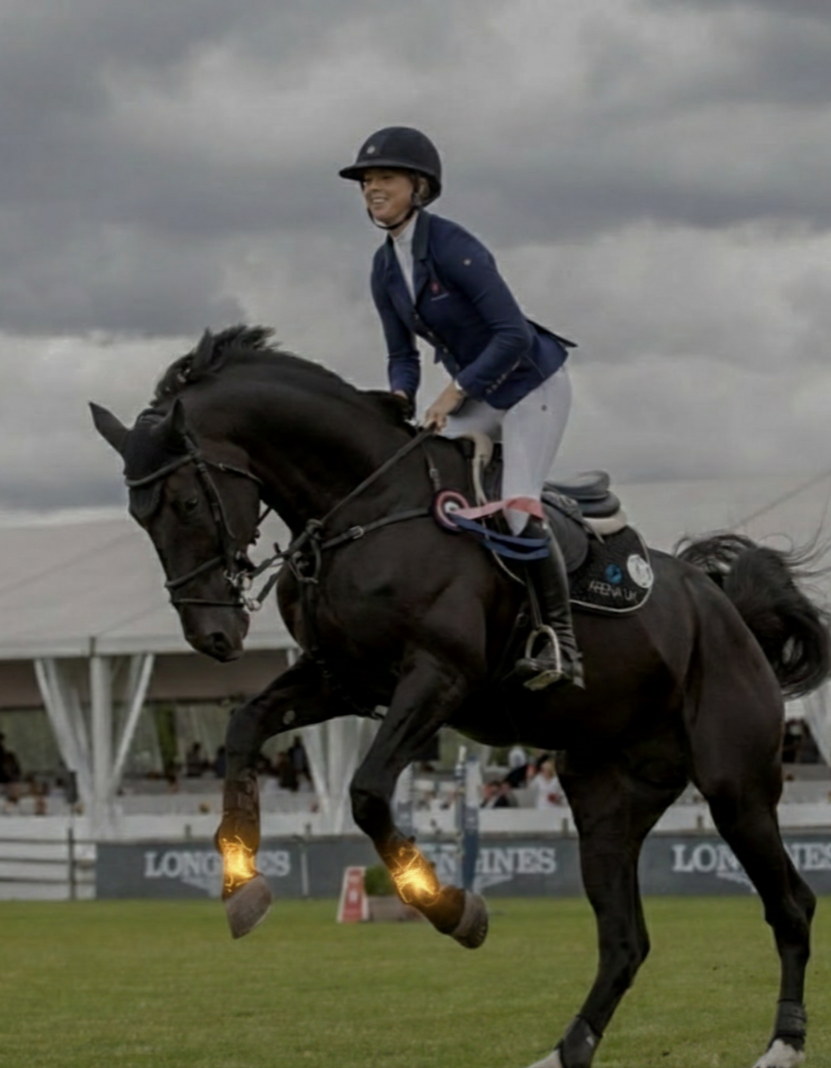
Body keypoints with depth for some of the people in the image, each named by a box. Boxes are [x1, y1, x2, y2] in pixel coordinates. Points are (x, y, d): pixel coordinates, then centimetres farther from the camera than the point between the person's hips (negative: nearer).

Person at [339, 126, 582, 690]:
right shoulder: (385, 269, 1)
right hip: (477, 395, 8)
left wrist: (456, 391, -23)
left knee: (519, 505, -21)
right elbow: (403, 353, 9)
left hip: (533, 384, -8)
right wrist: (401, 398, -11)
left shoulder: (452, 246, -23)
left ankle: (561, 643, -15)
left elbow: (513, 334, -24)